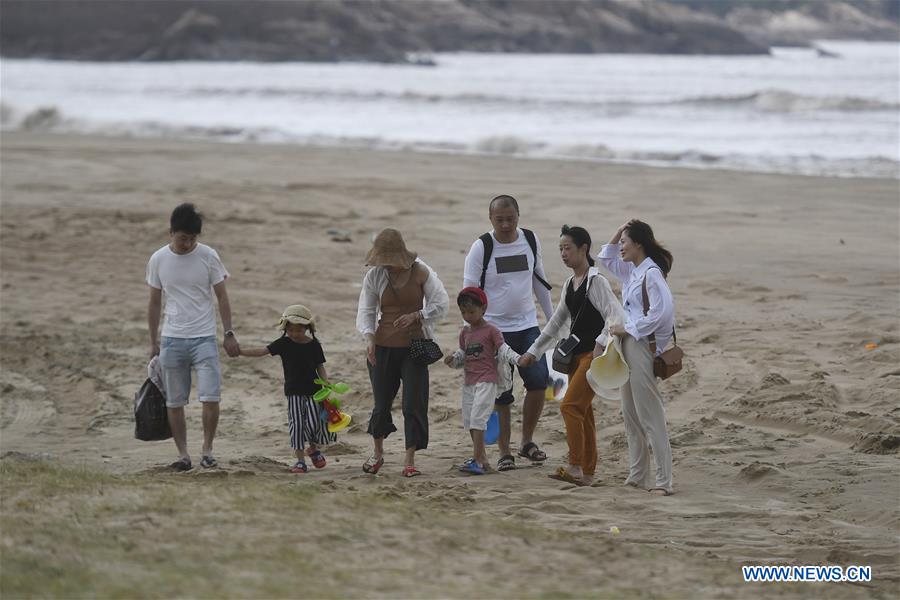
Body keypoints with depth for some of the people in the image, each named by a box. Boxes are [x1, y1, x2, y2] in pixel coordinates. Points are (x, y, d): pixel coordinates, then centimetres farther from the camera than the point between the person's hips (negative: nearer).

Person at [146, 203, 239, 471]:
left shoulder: (208, 256, -3)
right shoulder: (158, 260, 1)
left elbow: (221, 296, 3)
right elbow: (155, 302, 9)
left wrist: (229, 333, 0)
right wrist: (153, 341, 10)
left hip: (204, 338, -2)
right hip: (172, 339, 2)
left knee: (210, 397, -10)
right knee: (174, 402, 4)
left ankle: (207, 449, 7)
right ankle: (183, 454, 13)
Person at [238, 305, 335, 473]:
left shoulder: (313, 345, -1)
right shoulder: (284, 344, -2)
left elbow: (320, 367, 4)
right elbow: (262, 351, -9)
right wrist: (240, 351, -20)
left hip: (313, 390, 0)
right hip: (293, 392, 0)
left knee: (314, 422, -2)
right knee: (296, 425, -4)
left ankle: (313, 448, 29)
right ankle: (300, 460, 4)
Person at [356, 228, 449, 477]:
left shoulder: (421, 272, -7)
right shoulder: (374, 276, -3)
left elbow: (441, 304, -4)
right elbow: (366, 312, -2)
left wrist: (416, 315, -20)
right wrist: (369, 338, -19)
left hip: (415, 347, -1)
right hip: (383, 347, 1)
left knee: (413, 405, -7)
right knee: (382, 403, 7)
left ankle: (410, 461, 1)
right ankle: (378, 453, 31)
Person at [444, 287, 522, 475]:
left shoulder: (491, 331, -5)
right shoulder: (465, 332, 14)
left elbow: (503, 350, -9)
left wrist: (517, 359, -27)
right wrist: (453, 359, -3)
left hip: (486, 381, -8)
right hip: (469, 382, 8)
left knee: (477, 418, -16)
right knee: (468, 420, 10)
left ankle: (476, 460, -18)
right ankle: (482, 458, 21)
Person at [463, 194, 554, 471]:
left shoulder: (531, 241, 3)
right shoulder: (481, 248, -9)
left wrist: (552, 317, 19)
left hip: (528, 325, 3)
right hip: (495, 328, -3)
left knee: (539, 381, -9)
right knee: (501, 396, -2)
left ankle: (527, 441, 9)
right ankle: (504, 453, 9)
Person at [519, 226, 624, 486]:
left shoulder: (596, 281, -10)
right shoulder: (569, 284, 15)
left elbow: (616, 315, -19)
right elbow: (557, 322, 24)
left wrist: (601, 343, -27)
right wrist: (533, 351, 23)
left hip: (595, 354, -9)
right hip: (577, 354, 9)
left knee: (570, 405, -15)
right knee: (582, 412, 8)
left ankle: (575, 467, -14)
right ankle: (587, 472, 11)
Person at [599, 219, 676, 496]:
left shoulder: (652, 273, -15)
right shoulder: (631, 271, 12)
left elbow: (663, 311, -24)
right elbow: (606, 259, 29)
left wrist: (628, 328, -16)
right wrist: (618, 233, 13)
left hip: (643, 345, -10)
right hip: (628, 344, 10)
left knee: (650, 415, -9)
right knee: (630, 414, 14)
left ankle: (664, 481, -7)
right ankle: (636, 476, 21)